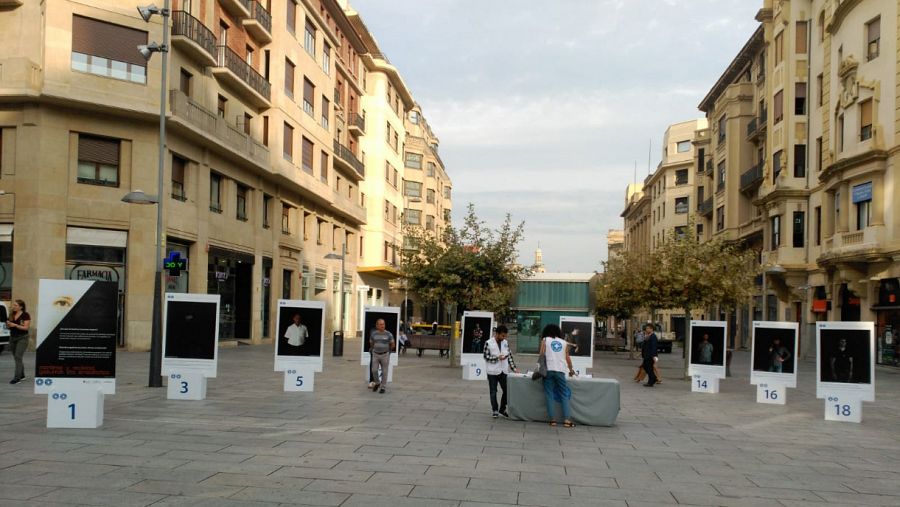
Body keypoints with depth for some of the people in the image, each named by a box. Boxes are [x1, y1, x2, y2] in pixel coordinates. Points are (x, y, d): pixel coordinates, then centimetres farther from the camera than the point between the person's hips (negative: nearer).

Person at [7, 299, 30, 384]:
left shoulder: (25, 315, -10)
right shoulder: (12, 315, 10)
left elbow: (26, 327, -15)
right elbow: (9, 327, 16)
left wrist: (15, 325, -24)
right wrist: (8, 324, -6)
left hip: (22, 338, -7)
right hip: (12, 337, 7)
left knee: (18, 357, -13)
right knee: (16, 358, 12)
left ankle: (17, 378, -13)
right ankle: (22, 375, 24)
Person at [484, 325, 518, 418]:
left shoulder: (506, 343, 6)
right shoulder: (489, 343, -9)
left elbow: (509, 355, 8)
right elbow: (486, 356, -9)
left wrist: (514, 367, 0)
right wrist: (497, 358, -19)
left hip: (504, 371, 5)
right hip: (493, 371, -4)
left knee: (506, 390, 7)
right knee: (493, 392, 4)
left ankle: (502, 409, 22)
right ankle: (494, 410, 16)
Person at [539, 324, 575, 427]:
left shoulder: (545, 340, 10)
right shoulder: (563, 342, 15)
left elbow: (541, 355, 0)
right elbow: (568, 358, 15)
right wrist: (571, 370, 30)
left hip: (548, 370, -1)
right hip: (560, 370, 1)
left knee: (549, 395, 2)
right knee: (564, 395, 5)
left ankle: (552, 419, -4)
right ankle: (567, 419, -5)